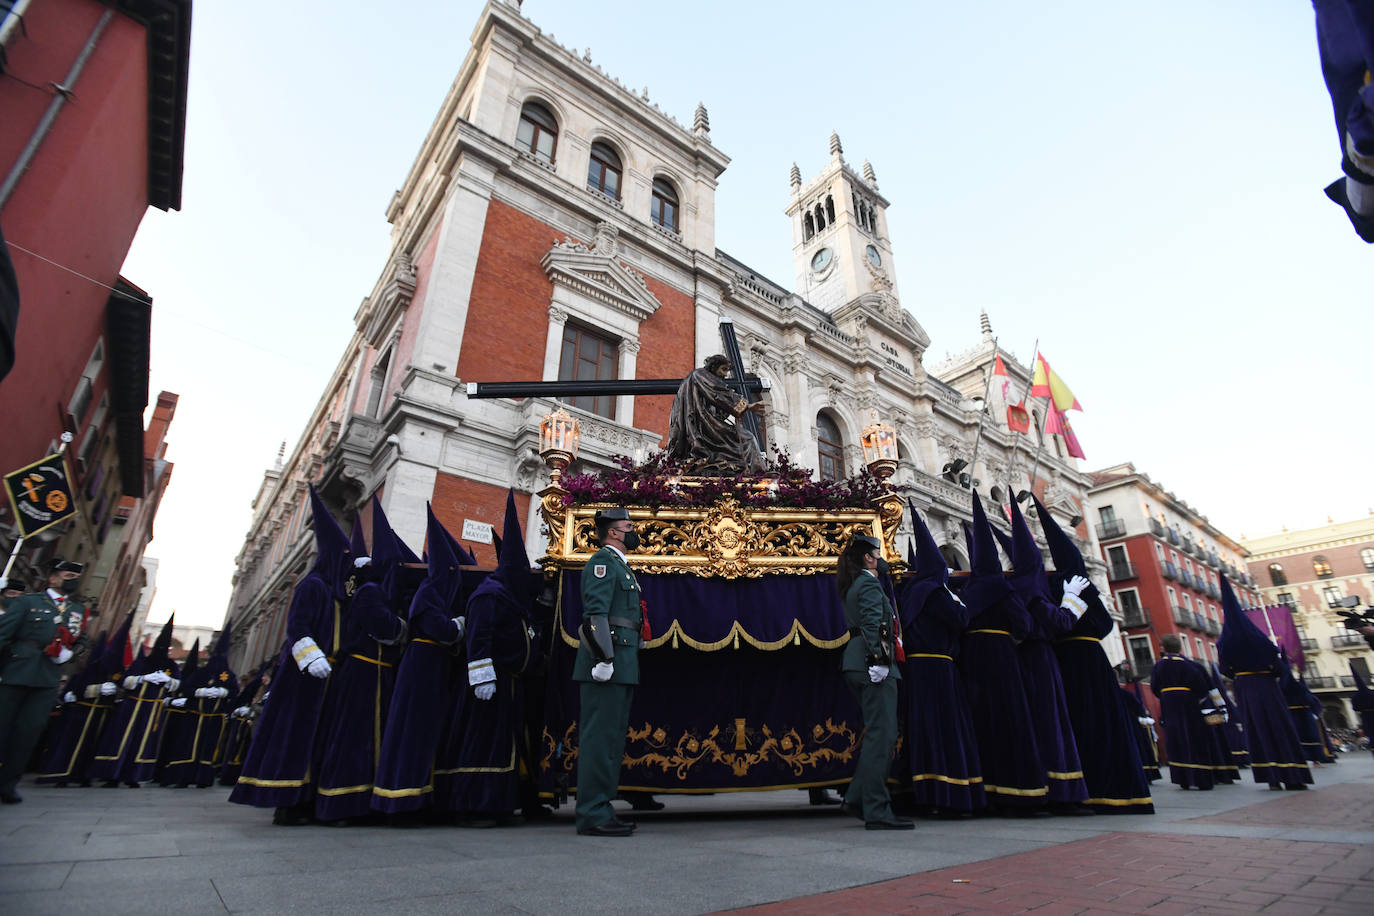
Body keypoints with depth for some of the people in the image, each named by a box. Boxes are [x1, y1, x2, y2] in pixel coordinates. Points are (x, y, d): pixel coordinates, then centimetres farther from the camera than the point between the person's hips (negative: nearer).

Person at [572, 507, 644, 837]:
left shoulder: (619, 565, 24)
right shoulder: (603, 560, -6)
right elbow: (595, 612, -17)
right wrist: (604, 658, -23)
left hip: (622, 667, 10)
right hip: (609, 664, -10)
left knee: (612, 738, 12)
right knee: (600, 736, -6)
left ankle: (600, 810, 20)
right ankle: (593, 815, 0)